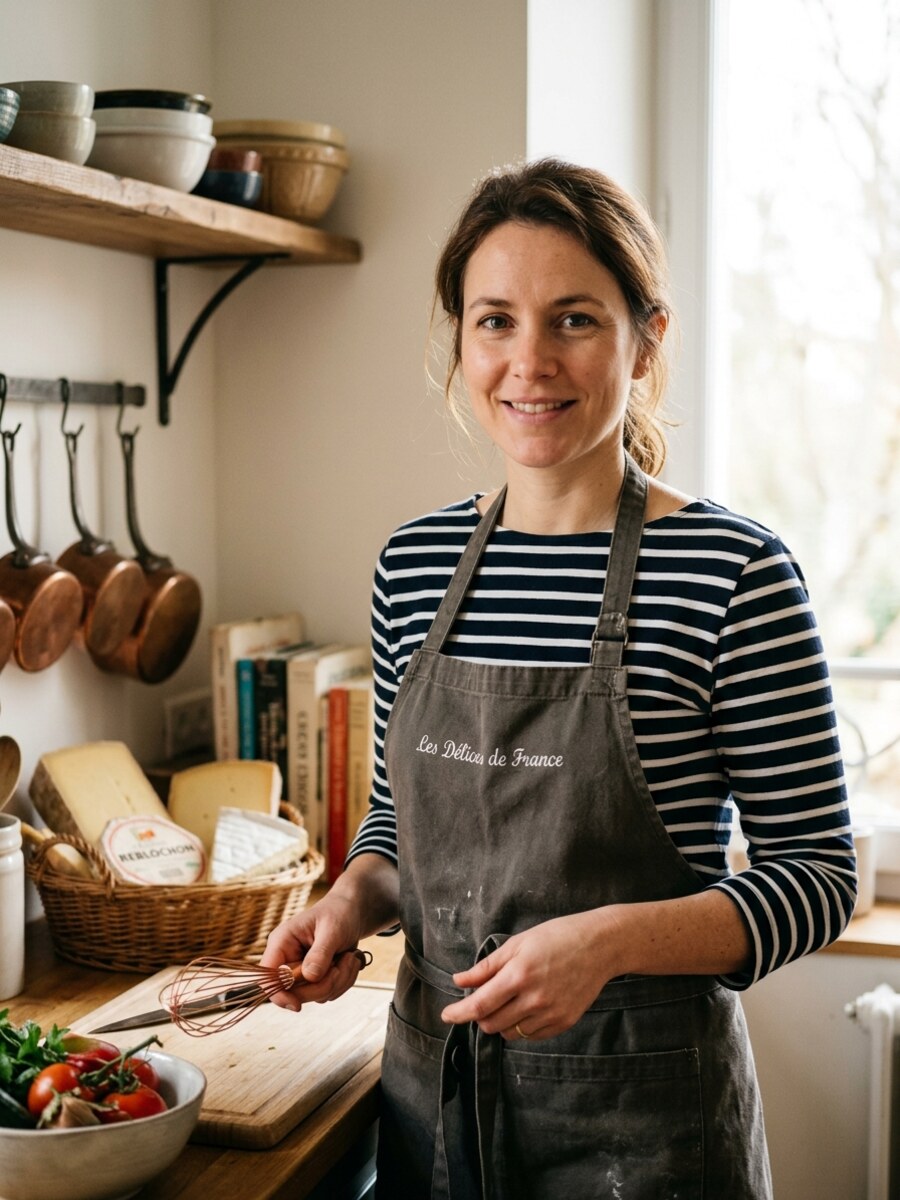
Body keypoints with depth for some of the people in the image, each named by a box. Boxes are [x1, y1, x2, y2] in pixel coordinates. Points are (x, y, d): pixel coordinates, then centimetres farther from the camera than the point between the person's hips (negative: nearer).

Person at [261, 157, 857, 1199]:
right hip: (431, 1077, 5)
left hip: (641, 1105, -4)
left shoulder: (731, 574, -14)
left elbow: (817, 874, -11)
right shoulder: (414, 565, 1)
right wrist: (353, 899, -7)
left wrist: (611, 940, -24)